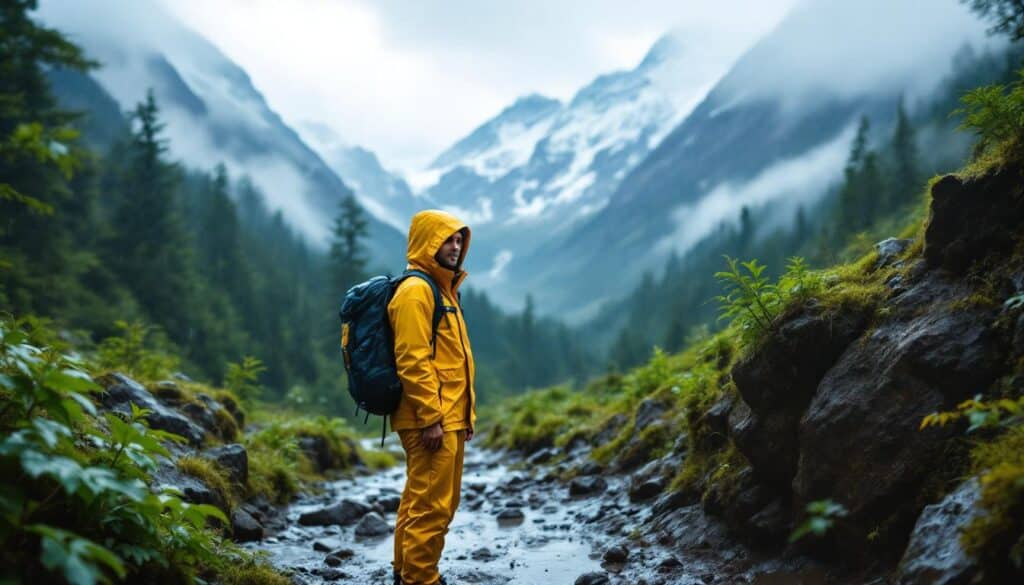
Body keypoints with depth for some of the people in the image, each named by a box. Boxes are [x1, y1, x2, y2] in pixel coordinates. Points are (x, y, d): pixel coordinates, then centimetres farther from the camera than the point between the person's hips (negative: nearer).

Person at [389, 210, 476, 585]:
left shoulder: (444, 289, 19)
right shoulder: (416, 290, -12)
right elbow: (412, 361, -20)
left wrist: (465, 415, 20)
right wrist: (431, 419, -22)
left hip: (449, 418, 10)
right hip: (430, 421, -10)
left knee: (431, 502, 16)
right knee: (431, 505, -6)